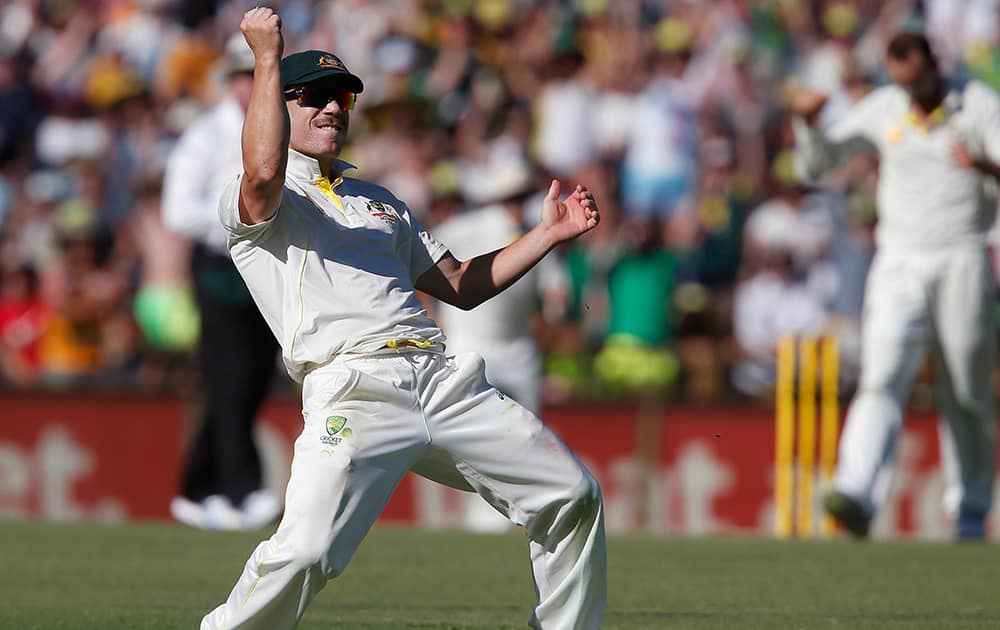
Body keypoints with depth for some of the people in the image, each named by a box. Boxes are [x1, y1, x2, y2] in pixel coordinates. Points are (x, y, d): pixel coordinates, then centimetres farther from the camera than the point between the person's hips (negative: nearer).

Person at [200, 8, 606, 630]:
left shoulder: (378, 201, 31)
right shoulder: (253, 202, 8)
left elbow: (463, 285, 30)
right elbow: (263, 172, -18)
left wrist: (548, 235, 20)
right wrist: (269, 56, -14)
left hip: (447, 381, 7)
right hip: (354, 388, -7)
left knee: (574, 498, 2)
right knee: (302, 554, -25)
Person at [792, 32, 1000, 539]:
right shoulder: (881, 109, 9)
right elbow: (816, 162, 15)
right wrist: (807, 122, -5)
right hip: (899, 264, 1)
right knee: (881, 381, -16)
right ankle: (857, 498, -32)